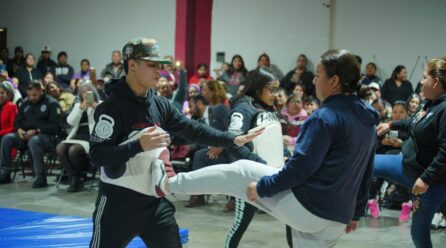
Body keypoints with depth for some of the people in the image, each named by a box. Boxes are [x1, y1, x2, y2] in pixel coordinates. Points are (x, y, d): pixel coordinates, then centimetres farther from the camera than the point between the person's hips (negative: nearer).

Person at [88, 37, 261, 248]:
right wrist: (139, 145, -28)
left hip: (156, 200, 7)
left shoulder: (160, 105, 5)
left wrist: (233, 140, 4)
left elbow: (192, 129, 10)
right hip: (118, 202, -6)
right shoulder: (113, 106, -16)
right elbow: (96, 155, -20)